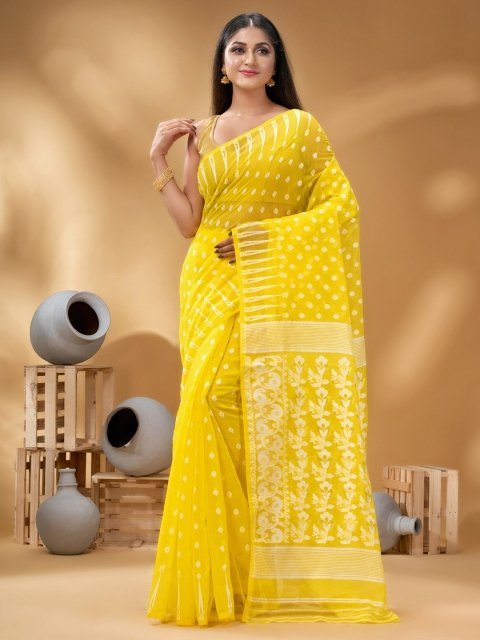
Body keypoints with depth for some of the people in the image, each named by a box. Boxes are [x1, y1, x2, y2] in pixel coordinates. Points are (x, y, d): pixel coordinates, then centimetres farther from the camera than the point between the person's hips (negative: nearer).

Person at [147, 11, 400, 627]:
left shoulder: (300, 127, 5)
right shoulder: (202, 133, 14)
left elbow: (339, 206, -2)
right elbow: (189, 222, 9)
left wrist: (265, 235, -10)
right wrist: (159, 160, 2)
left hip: (277, 292, -2)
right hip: (213, 292, 3)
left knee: (276, 418, -7)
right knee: (214, 415, -6)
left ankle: (279, 573, 0)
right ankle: (220, 576, 0)